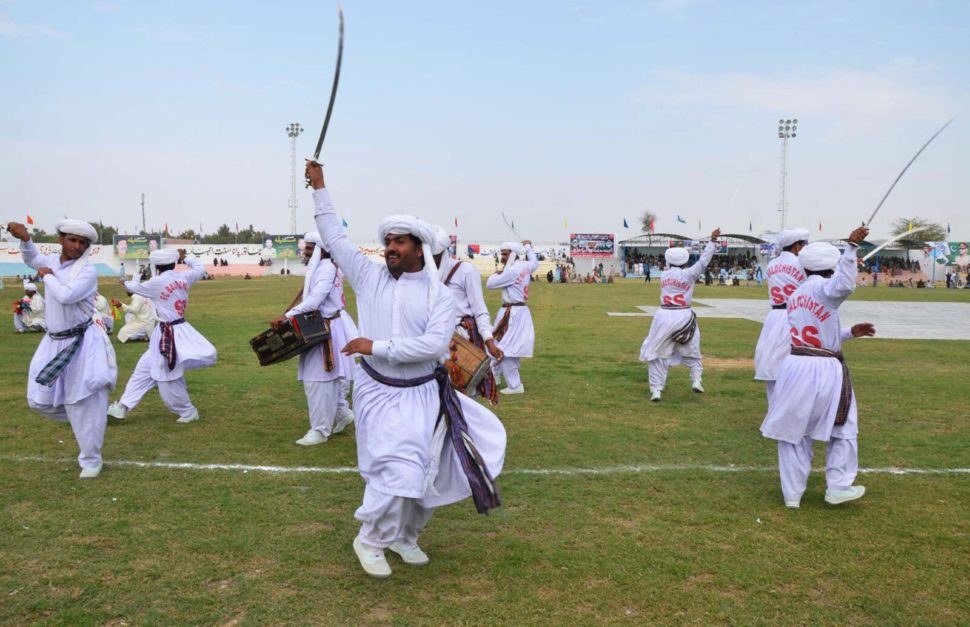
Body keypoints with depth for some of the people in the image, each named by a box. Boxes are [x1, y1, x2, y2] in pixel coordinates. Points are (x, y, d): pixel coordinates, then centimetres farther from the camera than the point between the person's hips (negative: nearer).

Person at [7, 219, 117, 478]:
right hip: (55, 342, 7)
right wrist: (24, 238, 9)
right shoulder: (52, 260, 6)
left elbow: (66, 296, -30)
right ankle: (86, 421, 34)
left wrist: (47, 276, -12)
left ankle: (90, 461, 10)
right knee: (40, 401, 9)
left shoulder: (87, 271, -15)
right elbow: (31, 258, 29)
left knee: (83, 404, -4)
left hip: (82, 342, -7)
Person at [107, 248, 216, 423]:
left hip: (169, 334, -8)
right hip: (179, 329, 8)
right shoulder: (183, 277, 2)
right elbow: (200, 268, 22)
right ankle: (123, 407, 17)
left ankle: (187, 412, 16)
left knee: (169, 378, 2)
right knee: (145, 368, 12)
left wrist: (126, 283, 27)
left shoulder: (157, 282, -14)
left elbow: (135, 287, 6)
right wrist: (184, 257, 34)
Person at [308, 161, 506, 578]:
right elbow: (335, 237, 3)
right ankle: (369, 540, 10)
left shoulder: (439, 296, -5)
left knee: (423, 472, 11)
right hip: (378, 392, -1)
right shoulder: (370, 276, -1)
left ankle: (404, 536, 35)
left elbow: (434, 345, -19)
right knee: (399, 468, -13)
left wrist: (376, 347, -21)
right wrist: (319, 188, 3)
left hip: (422, 395, 2)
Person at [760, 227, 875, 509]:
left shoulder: (795, 295, 15)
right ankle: (837, 487, 19)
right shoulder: (822, 287, -9)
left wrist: (850, 332, 17)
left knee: (794, 431, 12)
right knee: (843, 429, 15)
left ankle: (792, 494, 15)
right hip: (825, 370, -6)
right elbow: (844, 286, -34)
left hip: (795, 367, 6)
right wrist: (851, 247, -37)